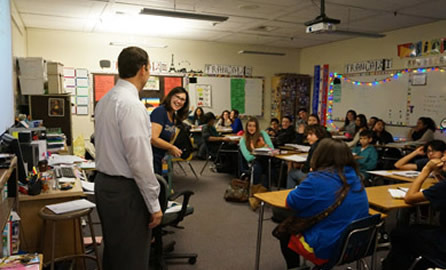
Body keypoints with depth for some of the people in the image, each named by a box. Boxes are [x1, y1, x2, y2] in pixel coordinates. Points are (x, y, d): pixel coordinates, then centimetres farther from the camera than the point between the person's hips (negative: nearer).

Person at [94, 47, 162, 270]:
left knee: (112, 251, 23)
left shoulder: (104, 100, 9)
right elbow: (139, 159, -23)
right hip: (126, 191, -10)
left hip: (103, 183, 10)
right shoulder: (131, 104, -21)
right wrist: (154, 204, -17)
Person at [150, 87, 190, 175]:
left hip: (158, 158, 9)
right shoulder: (160, 111, -16)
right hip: (150, 157, -9)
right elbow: (153, 139, -23)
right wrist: (171, 147, -11)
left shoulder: (174, 117, 11)